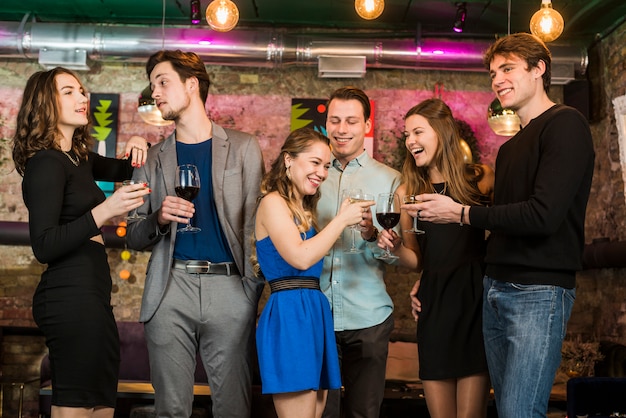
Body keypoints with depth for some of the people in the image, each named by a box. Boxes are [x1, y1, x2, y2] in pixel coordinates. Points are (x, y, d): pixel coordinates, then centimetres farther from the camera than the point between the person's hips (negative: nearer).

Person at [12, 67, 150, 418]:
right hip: (70, 297, -9)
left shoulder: (79, 158, 15)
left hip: (92, 294, 9)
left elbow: (120, 169, 34)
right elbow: (44, 246, -17)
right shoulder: (46, 163, -10)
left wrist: (137, 149, 11)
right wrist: (103, 212, -27)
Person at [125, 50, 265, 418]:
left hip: (230, 287, -1)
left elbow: (257, 220, 6)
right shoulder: (154, 159, 14)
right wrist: (159, 219, -7)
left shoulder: (244, 148, 9)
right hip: (171, 288, 2)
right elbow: (134, 238, 14)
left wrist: (256, 284, -6)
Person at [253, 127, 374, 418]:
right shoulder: (273, 202, -7)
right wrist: (342, 219, -12)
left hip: (313, 314, 9)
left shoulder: (304, 209, 20)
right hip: (290, 315, -9)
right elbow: (301, 258, -20)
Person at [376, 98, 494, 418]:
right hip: (433, 304, 3)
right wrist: (395, 247, -6)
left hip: (475, 298, -2)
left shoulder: (481, 178, 0)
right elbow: (416, 260, 12)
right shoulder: (408, 191, 9)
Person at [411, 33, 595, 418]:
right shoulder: (511, 147, 18)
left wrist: (461, 213, -10)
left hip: (540, 292, -8)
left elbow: (543, 215, -19)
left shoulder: (565, 125, -8)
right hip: (496, 291, 8)